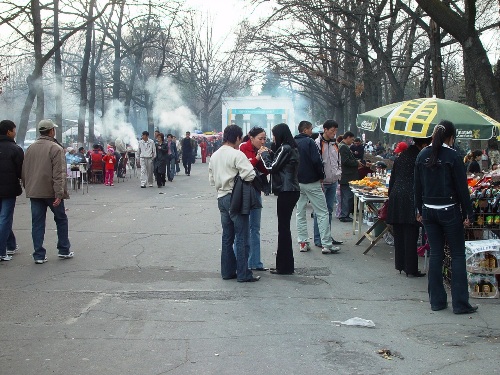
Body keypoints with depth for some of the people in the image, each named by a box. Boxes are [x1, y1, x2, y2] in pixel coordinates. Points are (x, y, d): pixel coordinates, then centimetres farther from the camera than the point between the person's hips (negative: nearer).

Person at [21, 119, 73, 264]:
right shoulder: (56, 148, -11)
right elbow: (59, 173, -18)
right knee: (61, 219, 12)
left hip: (34, 192, 5)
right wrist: (59, 194, -20)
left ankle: (39, 255, 7)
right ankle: (64, 250, 18)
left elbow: (24, 172, 13)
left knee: (37, 223, 7)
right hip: (51, 192, -5)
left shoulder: (30, 148, 8)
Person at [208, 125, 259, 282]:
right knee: (242, 237, -2)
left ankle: (227, 271, 17)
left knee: (227, 236, 14)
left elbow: (212, 180, 15)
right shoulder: (237, 154, -14)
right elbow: (250, 175, -20)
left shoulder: (214, 155, 11)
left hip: (221, 197, 8)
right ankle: (243, 274, 0)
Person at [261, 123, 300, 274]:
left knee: (283, 228, -5)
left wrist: (264, 154, 1)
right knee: (284, 228, 13)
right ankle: (284, 265, 19)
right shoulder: (291, 148, 17)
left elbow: (272, 167, -13)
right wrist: (269, 153, 13)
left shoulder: (285, 148, -13)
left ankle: (285, 267, 0)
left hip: (286, 192, -10)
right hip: (290, 190, 10)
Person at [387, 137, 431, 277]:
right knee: (410, 236, -2)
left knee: (399, 234, 13)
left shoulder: (401, 156, 15)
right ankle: (411, 269, 1)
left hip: (395, 197, 7)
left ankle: (400, 265, 20)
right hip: (410, 199, -7)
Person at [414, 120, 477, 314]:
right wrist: (468, 214, -4)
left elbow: (418, 186, 8)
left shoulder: (422, 155, 3)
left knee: (435, 254, 11)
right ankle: (460, 303, 3)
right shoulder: (453, 156, -12)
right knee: (458, 255, 3)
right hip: (449, 211, -5)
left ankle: (437, 300, 15)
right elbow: (462, 187, -10)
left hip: (429, 211, 5)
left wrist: (420, 209, 17)